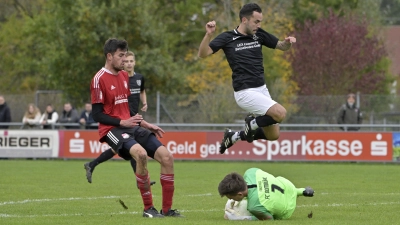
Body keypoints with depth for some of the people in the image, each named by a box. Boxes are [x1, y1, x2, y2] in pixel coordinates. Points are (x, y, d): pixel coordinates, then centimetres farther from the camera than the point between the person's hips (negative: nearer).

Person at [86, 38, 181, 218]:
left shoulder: (124, 75, 15)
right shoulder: (100, 79, -10)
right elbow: (97, 115, -12)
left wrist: (145, 124, 17)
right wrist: (122, 122, -20)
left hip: (131, 127, 8)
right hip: (112, 129, -8)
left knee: (166, 157, -6)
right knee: (141, 153, -34)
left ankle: (167, 209, 4)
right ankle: (148, 208, -22)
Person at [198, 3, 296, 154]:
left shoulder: (259, 34, 6)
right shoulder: (227, 38, -7)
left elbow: (282, 47, 16)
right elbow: (202, 54, -12)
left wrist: (288, 42, -8)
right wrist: (208, 35, -29)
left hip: (261, 89, 7)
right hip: (246, 92, -6)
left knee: (273, 135, 8)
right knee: (280, 113, -24)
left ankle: (234, 137, 26)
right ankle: (252, 123, 4)